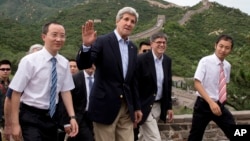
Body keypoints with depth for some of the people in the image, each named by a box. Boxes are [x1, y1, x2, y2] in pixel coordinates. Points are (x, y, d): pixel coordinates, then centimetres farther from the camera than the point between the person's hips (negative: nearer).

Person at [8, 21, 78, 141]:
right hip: (31, 117, -5)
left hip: (51, 116, 5)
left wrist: (72, 117, -4)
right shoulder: (29, 61, -15)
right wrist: (15, 124, -13)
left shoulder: (64, 63, -2)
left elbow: (65, 91, 5)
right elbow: (16, 93, -13)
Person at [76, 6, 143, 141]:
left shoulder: (133, 48, 12)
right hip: (105, 105, -5)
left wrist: (137, 107, 16)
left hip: (127, 107, 6)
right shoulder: (102, 41, -6)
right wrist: (86, 45, -33)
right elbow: (82, 65, -14)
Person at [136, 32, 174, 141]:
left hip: (159, 106, 6)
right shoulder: (141, 59, -15)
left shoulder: (167, 60, 6)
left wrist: (169, 106, 13)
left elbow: (168, 84, 13)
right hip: (145, 106, -6)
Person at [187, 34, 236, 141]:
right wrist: (211, 102, -26)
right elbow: (197, 84, -19)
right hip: (204, 105, -5)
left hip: (219, 105, 5)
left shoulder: (227, 66, 5)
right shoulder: (205, 61, -12)